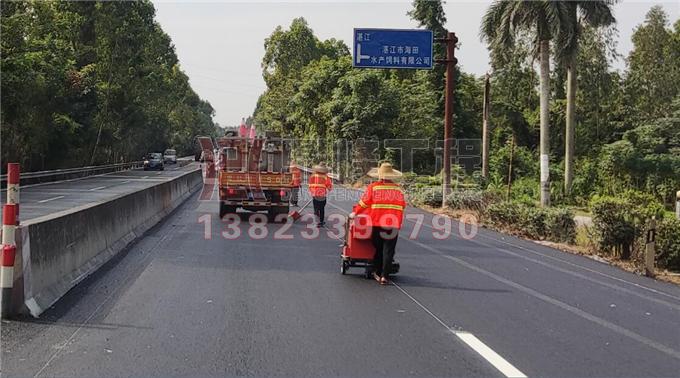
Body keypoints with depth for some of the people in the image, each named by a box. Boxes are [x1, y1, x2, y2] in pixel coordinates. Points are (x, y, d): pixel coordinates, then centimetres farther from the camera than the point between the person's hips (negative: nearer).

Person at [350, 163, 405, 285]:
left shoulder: (373, 187, -2)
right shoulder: (398, 189, 5)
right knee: (388, 250, 3)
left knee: (378, 249, 14)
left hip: (377, 223, -1)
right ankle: (385, 276, 0)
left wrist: (355, 212, 11)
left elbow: (364, 202, -2)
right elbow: (402, 205, 9)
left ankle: (377, 273, 19)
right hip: (393, 224, 1)